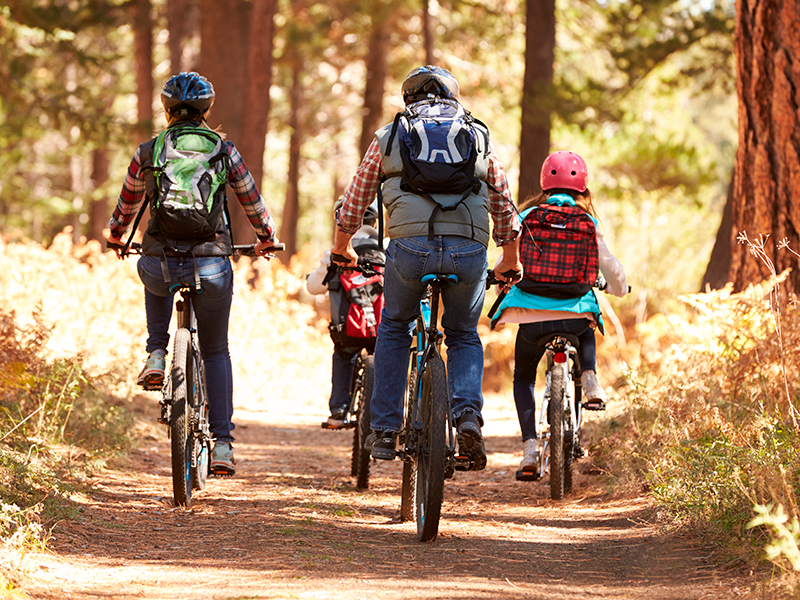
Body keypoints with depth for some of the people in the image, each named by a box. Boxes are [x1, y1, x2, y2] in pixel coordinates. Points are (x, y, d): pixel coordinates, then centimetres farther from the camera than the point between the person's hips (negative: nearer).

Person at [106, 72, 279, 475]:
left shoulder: (147, 152, 4)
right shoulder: (224, 151, 3)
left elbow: (127, 204, 19)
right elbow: (252, 202, 14)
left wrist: (116, 236, 40)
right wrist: (267, 240, 34)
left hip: (160, 264, 1)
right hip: (212, 266, 0)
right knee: (216, 351, 17)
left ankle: (156, 355, 20)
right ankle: (222, 445, 9)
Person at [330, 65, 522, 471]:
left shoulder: (389, 136, 19)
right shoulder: (479, 137, 22)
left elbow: (355, 200, 27)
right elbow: (504, 208, 29)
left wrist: (342, 248, 45)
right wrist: (510, 262, 44)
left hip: (410, 247, -1)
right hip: (469, 250, 1)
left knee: (394, 328, 24)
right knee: (464, 336, 22)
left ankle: (384, 430, 18)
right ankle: (468, 415, -3)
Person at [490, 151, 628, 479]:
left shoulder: (527, 217, 7)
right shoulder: (587, 223, 7)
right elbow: (610, 267, 11)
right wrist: (618, 288, 34)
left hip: (530, 314, -1)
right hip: (575, 311, 1)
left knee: (523, 378, 21)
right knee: (586, 332, 39)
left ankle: (530, 448, 4)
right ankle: (589, 380, 13)